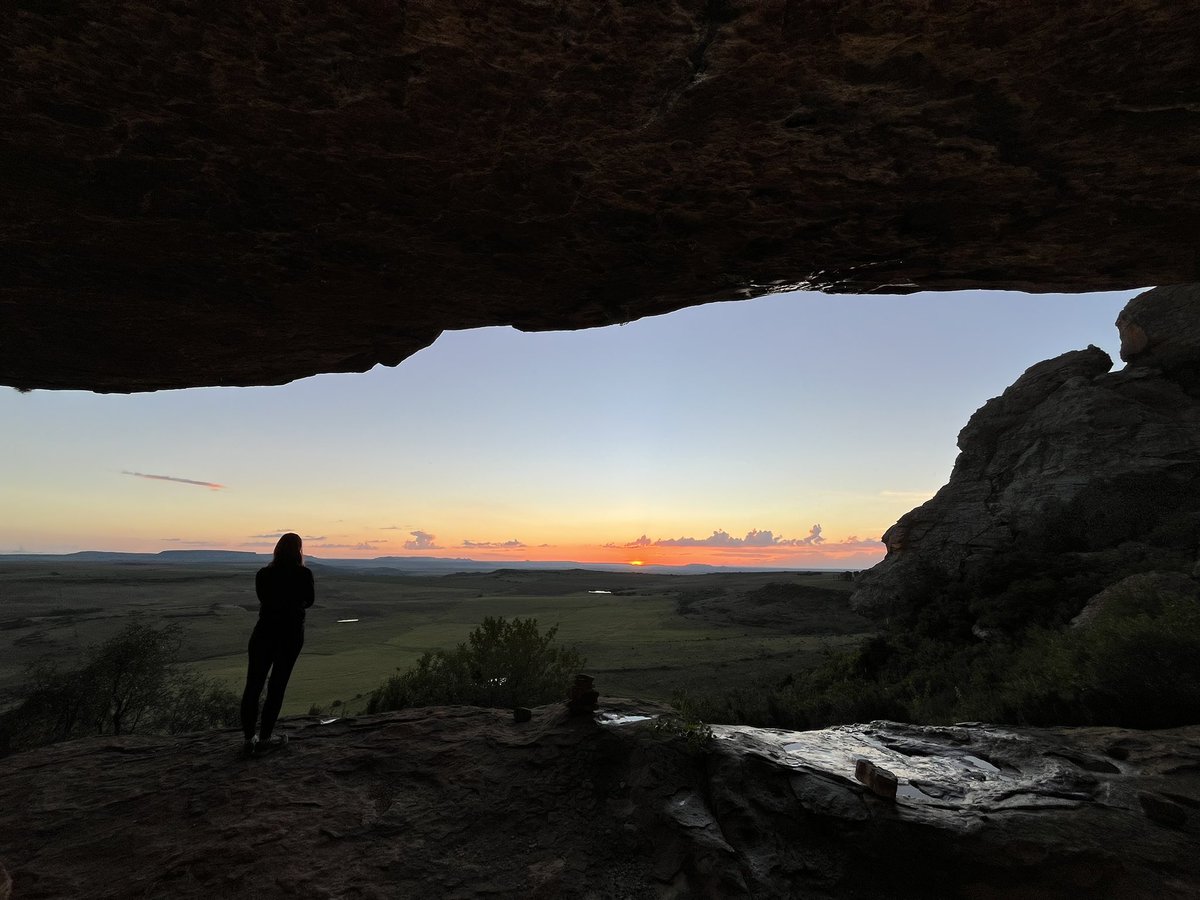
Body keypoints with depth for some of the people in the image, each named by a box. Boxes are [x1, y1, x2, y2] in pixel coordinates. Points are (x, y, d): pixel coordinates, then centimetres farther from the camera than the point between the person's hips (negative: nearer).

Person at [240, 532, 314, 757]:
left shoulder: (263, 574, -2)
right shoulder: (304, 574, -11)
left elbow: (265, 600, 12)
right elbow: (309, 601, 4)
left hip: (264, 632, 2)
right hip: (291, 633, -2)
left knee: (253, 684, 9)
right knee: (277, 686, 8)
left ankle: (249, 738, 9)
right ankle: (264, 738, 15)